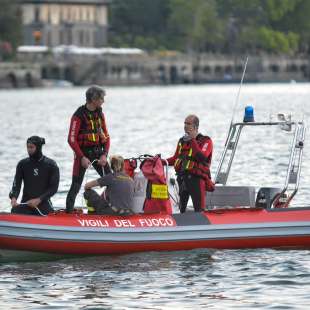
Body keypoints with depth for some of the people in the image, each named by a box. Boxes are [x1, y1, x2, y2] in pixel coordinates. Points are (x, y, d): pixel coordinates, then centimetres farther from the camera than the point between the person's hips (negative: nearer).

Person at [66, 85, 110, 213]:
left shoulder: (100, 114, 7)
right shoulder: (79, 115, -13)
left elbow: (106, 136, 10)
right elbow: (71, 139, -14)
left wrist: (104, 155, -4)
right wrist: (82, 158, -18)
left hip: (98, 152, 6)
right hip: (83, 153, -6)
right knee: (76, 185, -4)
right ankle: (69, 211, 2)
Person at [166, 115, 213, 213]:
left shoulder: (206, 141, -3)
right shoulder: (182, 141, 16)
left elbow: (201, 157, -21)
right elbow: (175, 158, 26)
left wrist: (192, 140, -17)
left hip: (196, 179, -6)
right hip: (182, 178, 6)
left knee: (199, 211, -11)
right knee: (182, 209, 10)